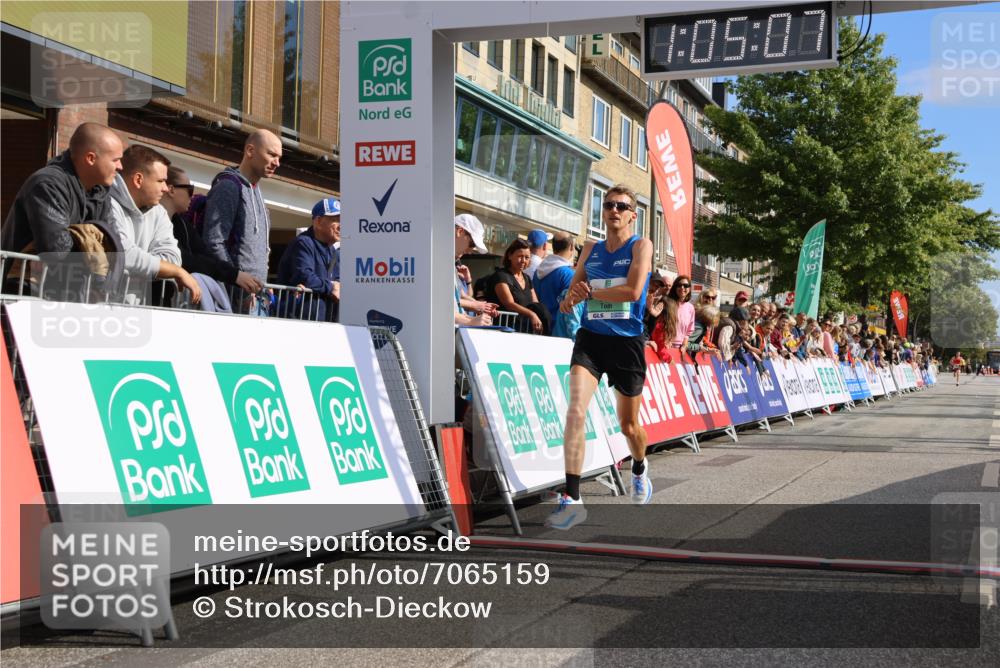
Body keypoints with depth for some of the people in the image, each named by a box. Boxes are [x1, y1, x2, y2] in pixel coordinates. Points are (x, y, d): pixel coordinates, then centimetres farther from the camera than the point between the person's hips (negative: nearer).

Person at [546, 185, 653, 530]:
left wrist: (590, 292, -11)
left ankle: (640, 469, 47)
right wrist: (569, 298, -8)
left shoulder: (641, 246, -3)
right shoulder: (590, 250, 11)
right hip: (590, 337, 2)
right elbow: (573, 291, 16)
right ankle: (572, 498, -19)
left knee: (628, 424, 12)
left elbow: (633, 291, -16)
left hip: (627, 341, -2)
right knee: (575, 411, -19)